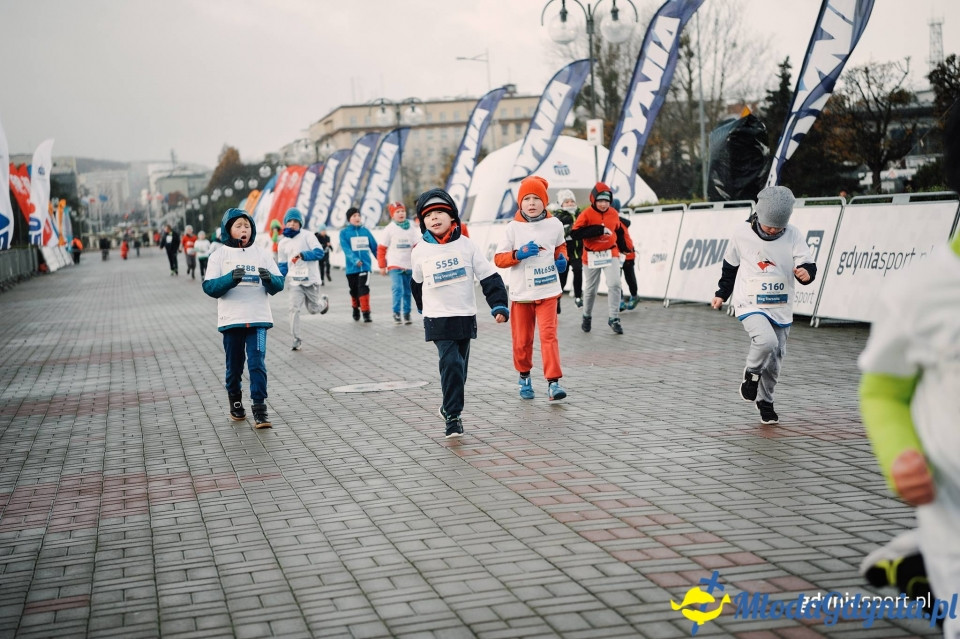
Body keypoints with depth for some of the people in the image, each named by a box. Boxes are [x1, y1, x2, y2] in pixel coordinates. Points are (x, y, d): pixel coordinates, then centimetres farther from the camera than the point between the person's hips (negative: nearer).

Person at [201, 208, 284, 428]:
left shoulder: (262, 254, 6)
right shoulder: (220, 256, 2)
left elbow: (279, 284, 3)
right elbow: (209, 286, -7)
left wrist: (269, 278, -19)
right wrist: (231, 279, -23)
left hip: (258, 319, 0)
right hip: (231, 319, 0)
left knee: (258, 363, -10)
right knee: (234, 365, 10)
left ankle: (260, 408, -8)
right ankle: (235, 401, 31)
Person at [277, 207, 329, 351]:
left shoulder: (307, 237, -3)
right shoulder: (283, 243, 9)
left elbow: (320, 252, -12)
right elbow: (282, 265, 14)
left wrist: (303, 255, -26)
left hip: (311, 279, -2)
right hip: (294, 281, 2)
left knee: (313, 309, 9)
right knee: (294, 309, -13)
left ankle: (324, 301, 44)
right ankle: (296, 339, -7)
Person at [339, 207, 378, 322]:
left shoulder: (365, 230, 5)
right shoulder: (344, 233, -2)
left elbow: (374, 247, 10)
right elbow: (346, 249, -14)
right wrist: (355, 260, -29)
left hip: (365, 265, 0)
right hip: (351, 267, 0)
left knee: (363, 288, -15)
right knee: (354, 290, 14)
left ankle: (366, 313, -14)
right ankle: (356, 309, 38)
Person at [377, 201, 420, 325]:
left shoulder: (411, 229, 6)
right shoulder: (389, 229, -3)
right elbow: (381, 249, -1)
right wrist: (382, 266, -2)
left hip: (409, 265, 4)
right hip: (394, 265, -4)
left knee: (407, 291, 11)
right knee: (397, 289, -17)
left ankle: (407, 314, 21)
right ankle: (396, 313, -10)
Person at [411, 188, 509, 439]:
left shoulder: (466, 245, -3)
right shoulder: (420, 252, -1)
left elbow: (489, 277, -3)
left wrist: (499, 305, -12)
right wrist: (423, 308, 28)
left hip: (465, 317, 2)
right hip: (438, 319, -2)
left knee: (459, 367, 12)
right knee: (450, 364, -16)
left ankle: (449, 406, 33)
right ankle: (453, 417, -9)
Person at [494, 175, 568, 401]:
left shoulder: (555, 225, 0)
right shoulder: (513, 227, -5)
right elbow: (498, 259, -4)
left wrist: (562, 259, -1)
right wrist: (519, 254, -21)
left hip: (548, 291, 0)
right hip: (521, 293, 0)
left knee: (549, 335, -12)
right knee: (522, 339, 9)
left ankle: (553, 382, -13)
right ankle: (524, 376, 31)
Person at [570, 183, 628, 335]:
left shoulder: (614, 214, 1)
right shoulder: (586, 214, -12)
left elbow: (619, 231, 17)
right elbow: (575, 233, -22)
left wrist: (622, 248, 16)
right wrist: (598, 230, -26)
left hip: (611, 254, 2)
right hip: (592, 256, -2)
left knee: (614, 284, -15)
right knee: (590, 289, 11)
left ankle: (614, 318, -6)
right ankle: (587, 316, 34)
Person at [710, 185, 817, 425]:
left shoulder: (793, 235, -6)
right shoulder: (742, 234, -7)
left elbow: (808, 266, -11)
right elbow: (730, 265, 9)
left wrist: (806, 272, -34)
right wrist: (722, 293, 16)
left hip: (780, 308, 3)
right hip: (750, 305, -3)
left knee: (775, 358, 10)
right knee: (766, 341, -28)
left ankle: (765, 401, 33)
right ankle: (751, 375, 2)